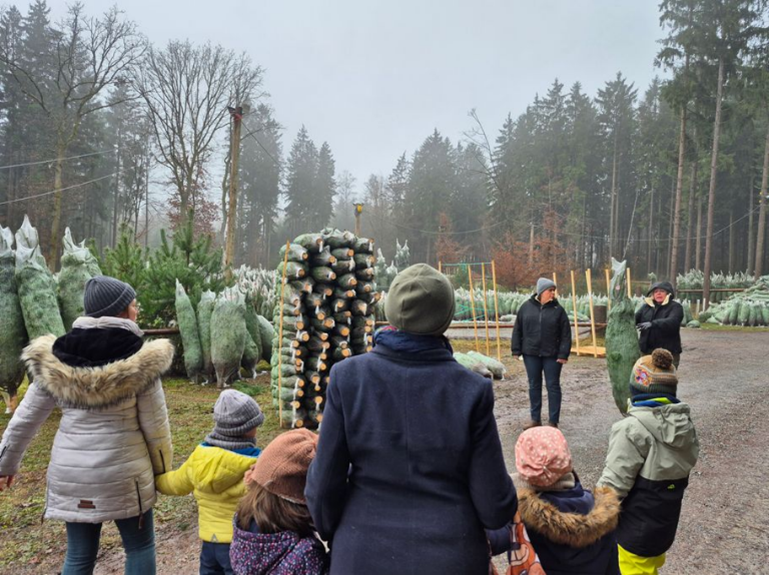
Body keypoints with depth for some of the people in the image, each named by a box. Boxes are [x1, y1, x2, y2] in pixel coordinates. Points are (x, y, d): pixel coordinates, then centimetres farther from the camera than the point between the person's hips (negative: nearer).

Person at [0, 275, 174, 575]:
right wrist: (163, 469, 6)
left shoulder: (55, 358, -4)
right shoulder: (140, 360, -15)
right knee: (140, 547, 17)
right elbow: (155, 425, -9)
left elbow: (26, 417, 3)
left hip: (70, 473, 4)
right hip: (123, 472, -3)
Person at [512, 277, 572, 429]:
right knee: (534, 386, 11)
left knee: (553, 386, 4)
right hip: (531, 354, 2)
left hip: (552, 355, -2)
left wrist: (563, 354, -11)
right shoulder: (526, 307, 0)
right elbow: (517, 330, 4)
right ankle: (535, 418, 23)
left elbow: (566, 334, -5)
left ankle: (553, 421, 13)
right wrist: (516, 350, 1)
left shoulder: (558, 309, -4)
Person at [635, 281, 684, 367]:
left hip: (668, 352, -4)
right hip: (647, 351, 4)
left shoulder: (675, 307, -4)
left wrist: (652, 324, -36)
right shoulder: (646, 306, 11)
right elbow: (635, 318, 2)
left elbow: (672, 322, -22)